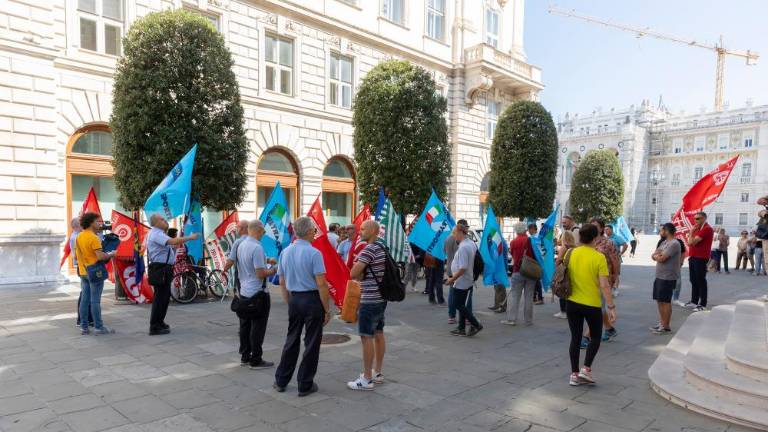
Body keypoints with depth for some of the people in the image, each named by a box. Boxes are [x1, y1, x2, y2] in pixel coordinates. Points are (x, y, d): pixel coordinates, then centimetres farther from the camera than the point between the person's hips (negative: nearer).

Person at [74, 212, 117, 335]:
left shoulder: (79, 237, 9)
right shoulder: (94, 238, -17)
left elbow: (76, 255, 16)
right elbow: (100, 256, -24)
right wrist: (111, 254, -8)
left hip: (83, 272, 8)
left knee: (84, 299, 10)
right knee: (95, 301, -4)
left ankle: (84, 327, 14)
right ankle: (98, 327, 2)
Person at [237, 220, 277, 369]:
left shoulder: (241, 245, 4)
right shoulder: (257, 247, -22)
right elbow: (261, 274, -22)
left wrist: (265, 261, 18)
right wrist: (273, 270, -5)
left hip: (244, 291, 9)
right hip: (258, 293, -9)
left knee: (245, 325, 16)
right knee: (257, 327, 1)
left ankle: (245, 356, 28)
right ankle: (256, 360, 9)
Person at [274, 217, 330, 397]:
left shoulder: (285, 252, 5)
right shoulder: (314, 253, -15)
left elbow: (282, 282, 11)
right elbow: (321, 284, -17)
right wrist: (326, 310, -10)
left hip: (294, 299, 6)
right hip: (312, 300, -6)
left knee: (292, 340, 18)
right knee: (311, 342, 6)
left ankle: (281, 381, 26)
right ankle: (305, 385, 14)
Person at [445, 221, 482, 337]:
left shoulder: (463, 247, -23)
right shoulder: (471, 243, 7)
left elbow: (463, 268, -28)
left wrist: (452, 279, -18)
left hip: (461, 282, -10)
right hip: (468, 281, 10)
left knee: (458, 305, 1)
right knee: (462, 305, 15)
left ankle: (475, 325, 2)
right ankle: (461, 329, 22)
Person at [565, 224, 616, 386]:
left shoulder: (570, 254, -3)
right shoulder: (599, 257, -14)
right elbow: (604, 286, -16)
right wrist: (611, 307, -11)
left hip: (572, 302, 3)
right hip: (592, 304, -3)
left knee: (575, 338, 13)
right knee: (595, 337, 18)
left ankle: (574, 374, 16)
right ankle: (586, 369, 8)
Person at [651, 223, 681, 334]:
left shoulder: (674, 244, -17)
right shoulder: (664, 242, 14)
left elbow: (661, 259, -23)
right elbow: (654, 256, 11)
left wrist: (656, 255, -2)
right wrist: (658, 255, -11)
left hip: (668, 278, -9)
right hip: (659, 276, 9)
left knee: (665, 301, -2)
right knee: (659, 300, 14)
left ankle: (666, 327, 6)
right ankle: (661, 323, 24)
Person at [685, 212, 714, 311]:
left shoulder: (707, 229, -14)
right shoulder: (697, 228, 17)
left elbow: (692, 242, -20)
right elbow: (690, 242, 19)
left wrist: (691, 231, -8)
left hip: (700, 258, -9)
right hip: (693, 257, 9)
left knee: (701, 281, -5)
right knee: (693, 280, 13)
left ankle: (703, 304, 0)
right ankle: (694, 301, 21)